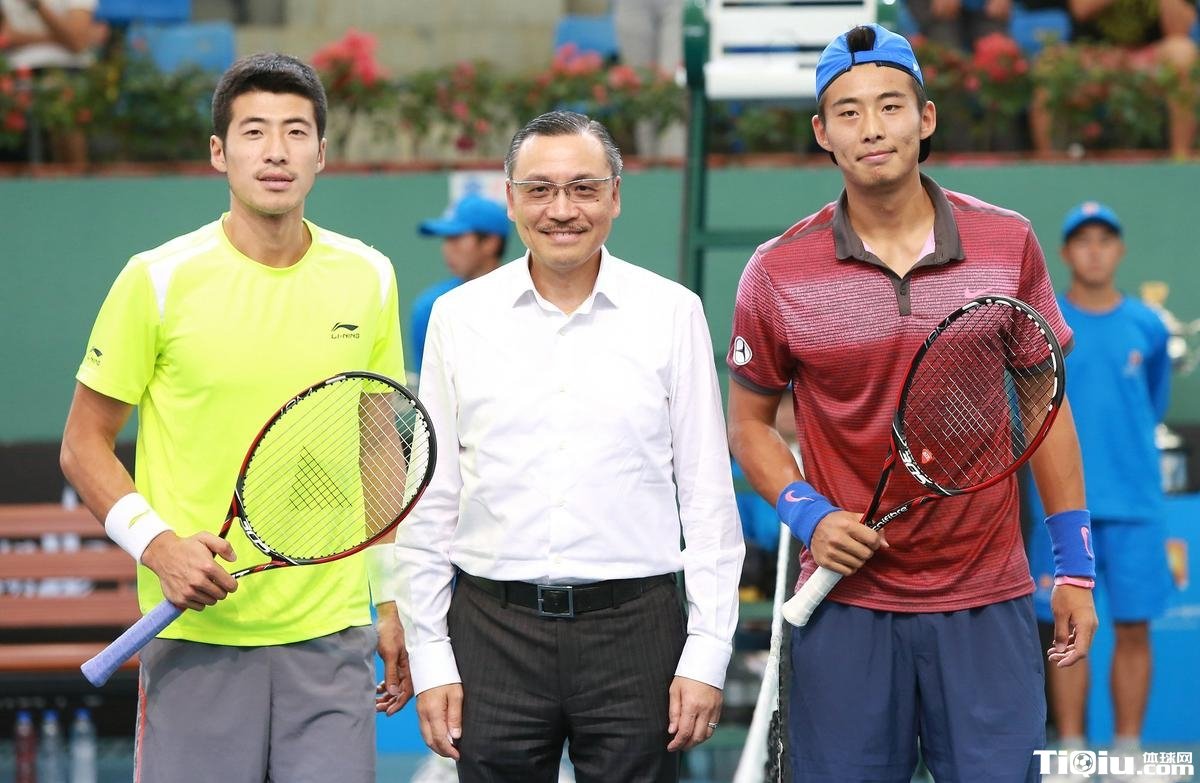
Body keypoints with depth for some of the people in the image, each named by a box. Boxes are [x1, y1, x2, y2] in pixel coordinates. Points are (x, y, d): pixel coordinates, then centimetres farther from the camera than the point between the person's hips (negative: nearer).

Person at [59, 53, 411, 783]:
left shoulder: (369, 279, 6)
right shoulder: (158, 279, -4)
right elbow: (85, 444, 2)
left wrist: (395, 605, 13)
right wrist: (157, 544, -14)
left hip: (332, 638, 2)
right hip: (196, 634, -2)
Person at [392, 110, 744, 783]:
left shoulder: (673, 312, 2)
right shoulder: (459, 316, 6)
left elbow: (708, 498, 3)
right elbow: (429, 504, 8)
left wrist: (708, 653, -3)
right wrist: (430, 659, 3)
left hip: (634, 627, -1)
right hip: (494, 630, 1)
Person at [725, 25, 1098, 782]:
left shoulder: (1009, 243, 1)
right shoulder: (778, 273, -2)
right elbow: (751, 422, 10)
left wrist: (1076, 566, 8)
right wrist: (808, 514, -8)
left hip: (988, 604, 1)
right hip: (846, 601, 0)